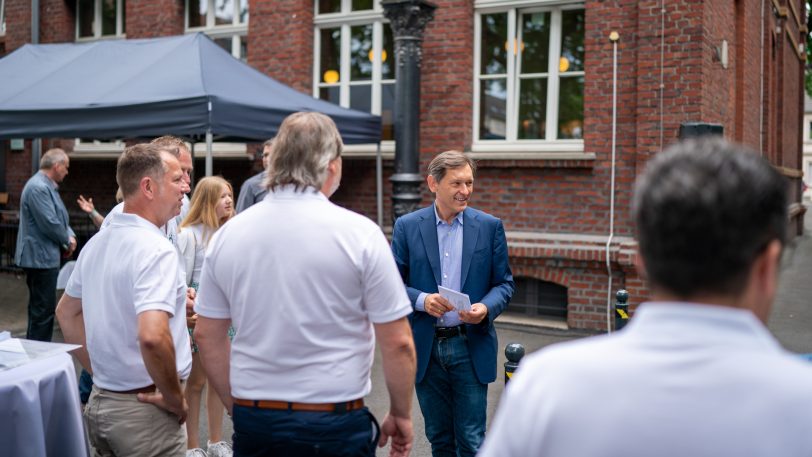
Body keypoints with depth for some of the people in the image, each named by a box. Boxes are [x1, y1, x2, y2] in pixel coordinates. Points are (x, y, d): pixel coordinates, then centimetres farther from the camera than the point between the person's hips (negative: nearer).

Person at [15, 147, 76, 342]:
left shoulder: (48, 186, 14)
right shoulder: (38, 188, -20)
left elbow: (61, 217, 19)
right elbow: (50, 223, -23)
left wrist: (70, 236, 0)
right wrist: (68, 241, -7)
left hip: (46, 256, 11)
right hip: (41, 257, -11)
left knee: (42, 308, 17)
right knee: (43, 309, -6)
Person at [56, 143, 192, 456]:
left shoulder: (97, 242, 7)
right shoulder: (155, 249, -21)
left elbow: (66, 313, 19)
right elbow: (152, 336, -33)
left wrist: (99, 371, 17)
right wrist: (176, 400, -19)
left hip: (100, 400, 8)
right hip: (144, 409, -8)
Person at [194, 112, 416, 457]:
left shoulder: (227, 234, 1)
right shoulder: (359, 233, -10)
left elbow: (207, 336, 7)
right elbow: (397, 342, -9)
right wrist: (401, 414, 5)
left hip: (253, 420, 4)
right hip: (334, 424, -3)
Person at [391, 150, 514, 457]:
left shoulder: (489, 226, 1)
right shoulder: (407, 227, 0)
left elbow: (504, 283, 4)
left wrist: (486, 308, -17)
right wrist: (422, 300, -18)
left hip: (471, 346, -1)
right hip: (426, 348, 1)